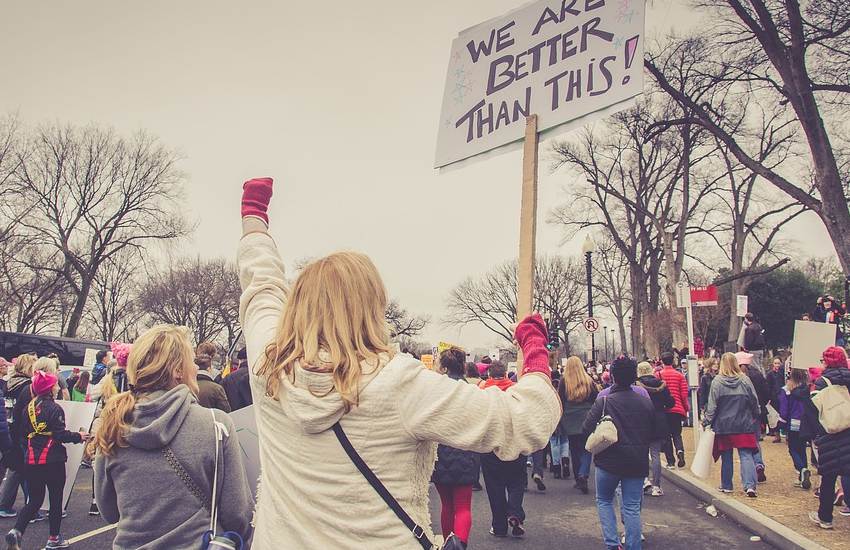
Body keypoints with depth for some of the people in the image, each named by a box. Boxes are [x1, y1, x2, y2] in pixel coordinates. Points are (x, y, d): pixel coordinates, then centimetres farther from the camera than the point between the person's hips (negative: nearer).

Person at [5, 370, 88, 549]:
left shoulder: (29, 407, 6)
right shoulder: (54, 408, -13)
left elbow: (23, 431, 15)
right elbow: (60, 434, -17)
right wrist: (78, 436, -3)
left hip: (31, 460, 6)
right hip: (52, 460, -6)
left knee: (34, 500, 14)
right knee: (56, 499, 9)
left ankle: (16, 531, -6)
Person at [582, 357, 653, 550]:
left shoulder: (604, 401, -12)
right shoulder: (646, 402, 0)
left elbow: (586, 429, -12)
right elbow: (654, 432, 9)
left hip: (609, 460, -2)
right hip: (638, 462, 3)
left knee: (604, 501, 16)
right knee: (632, 507, 8)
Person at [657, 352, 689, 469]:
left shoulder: (658, 375, -3)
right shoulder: (679, 375, 0)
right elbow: (684, 394, -2)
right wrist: (686, 408, 12)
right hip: (677, 409, 1)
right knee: (677, 434, 14)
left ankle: (671, 461, 6)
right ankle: (680, 450, -15)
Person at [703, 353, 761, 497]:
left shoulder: (717, 381, -9)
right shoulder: (745, 380, -4)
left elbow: (712, 405, -8)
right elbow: (754, 402, 4)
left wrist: (706, 421, 2)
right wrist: (755, 418, 19)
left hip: (723, 426, 0)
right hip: (744, 425, 0)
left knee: (726, 457, 11)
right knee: (746, 455, 0)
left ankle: (726, 486, 20)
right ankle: (750, 485, -12)